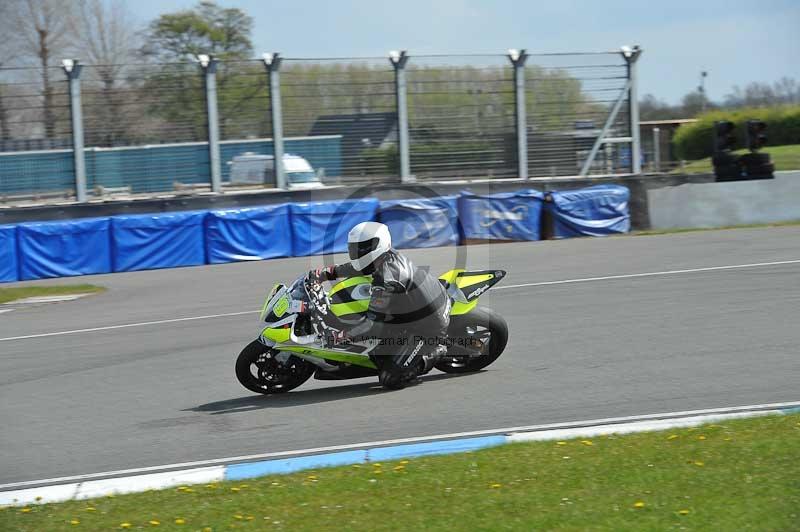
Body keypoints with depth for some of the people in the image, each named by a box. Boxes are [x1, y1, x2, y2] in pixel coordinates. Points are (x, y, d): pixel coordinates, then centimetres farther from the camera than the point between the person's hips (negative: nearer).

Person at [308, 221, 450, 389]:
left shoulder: (385, 281, -29)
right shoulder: (391, 256, -3)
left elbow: (373, 322, -24)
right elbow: (359, 267, 16)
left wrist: (344, 335, -15)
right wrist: (329, 272, 8)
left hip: (427, 328, -9)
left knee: (390, 380, -7)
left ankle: (434, 353, 4)